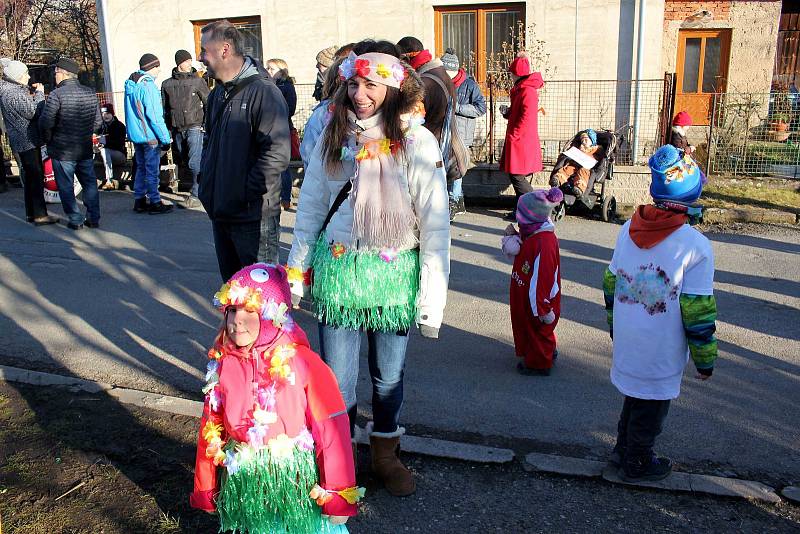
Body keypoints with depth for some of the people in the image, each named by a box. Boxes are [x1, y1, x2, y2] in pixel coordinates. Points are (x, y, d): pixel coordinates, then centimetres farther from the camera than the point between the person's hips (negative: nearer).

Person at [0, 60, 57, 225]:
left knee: (30, 177, 15)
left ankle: (31, 213, 22)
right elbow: (32, 112, -20)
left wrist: (33, 95, 11)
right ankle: (40, 215, -7)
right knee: (37, 176, -8)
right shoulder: (14, 93, -18)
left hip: (20, 141, 10)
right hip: (27, 141, -10)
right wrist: (39, 93, -10)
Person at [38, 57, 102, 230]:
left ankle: (75, 220, 8)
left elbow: (45, 122, -18)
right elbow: (98, 122, 8)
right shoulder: (90, 93, 2)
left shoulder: (57, 94, -15)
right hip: (86, 149, 5)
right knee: (89, 183, 13)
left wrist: (48, 140, -1)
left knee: (66, 186, 6)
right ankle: (94, 218, 15)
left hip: (62, 151, -5)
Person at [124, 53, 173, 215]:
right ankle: (155, 203, 6)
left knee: (141, 168, 16)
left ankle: (139, 201, 21)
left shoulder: (131, 84, 11)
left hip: (135, 135, 9)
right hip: (149, 136, -9)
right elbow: (155, 116, -20)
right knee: (152, 170, -1)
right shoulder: (148, 86, -17)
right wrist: (166, 138, -15)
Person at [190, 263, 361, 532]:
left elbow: (331, 429, -16)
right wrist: (206, 489, 13)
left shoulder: (302, 363, -18)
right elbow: (211, 428, 6)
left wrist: (337, 493, -13)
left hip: (296, 477, -3)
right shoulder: (223, 365, -4)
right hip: (242, 479, 4)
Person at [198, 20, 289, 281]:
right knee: (231, 281, 20)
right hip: (220, 211, 8)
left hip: (253, 216, -8)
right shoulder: (217, 94, 13)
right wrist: (206, 178, 12)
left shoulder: (263, 92, -15)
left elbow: (277, 153, -22)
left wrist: (246, 194, -19)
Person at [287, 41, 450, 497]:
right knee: (336, 377, 7)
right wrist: (298, 271, 7)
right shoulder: (334, 137, 0)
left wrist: (433, 296, -11)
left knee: (389, 374, 14)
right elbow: (310, 208, 7)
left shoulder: (417, 142, -9)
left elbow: (435, 223, -9)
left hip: (395, 274, -1)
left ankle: (385, 453, 37)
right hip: (338, 268, 2)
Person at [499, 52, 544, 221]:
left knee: (518, 177, -8)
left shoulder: (528, 91, -16)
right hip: (517, 142, 10)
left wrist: (513, 136, -18)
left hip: (522, 142, -10)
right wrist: (507, 112, 6)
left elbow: (527, 118, -23)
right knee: (517, 177, 12)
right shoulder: (520, 89, 17)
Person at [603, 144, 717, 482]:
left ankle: (623, 449, 43)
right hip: (661, 352, -6)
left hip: (627, 342, 6)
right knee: (651, 406, 14)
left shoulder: (629, 229, -4)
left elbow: (610, 285, 6)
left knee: (635, 395, 26)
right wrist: (705, 360, -4)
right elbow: (698, 311, -17)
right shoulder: (694, 245, -22)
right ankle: (636, 465, 33)